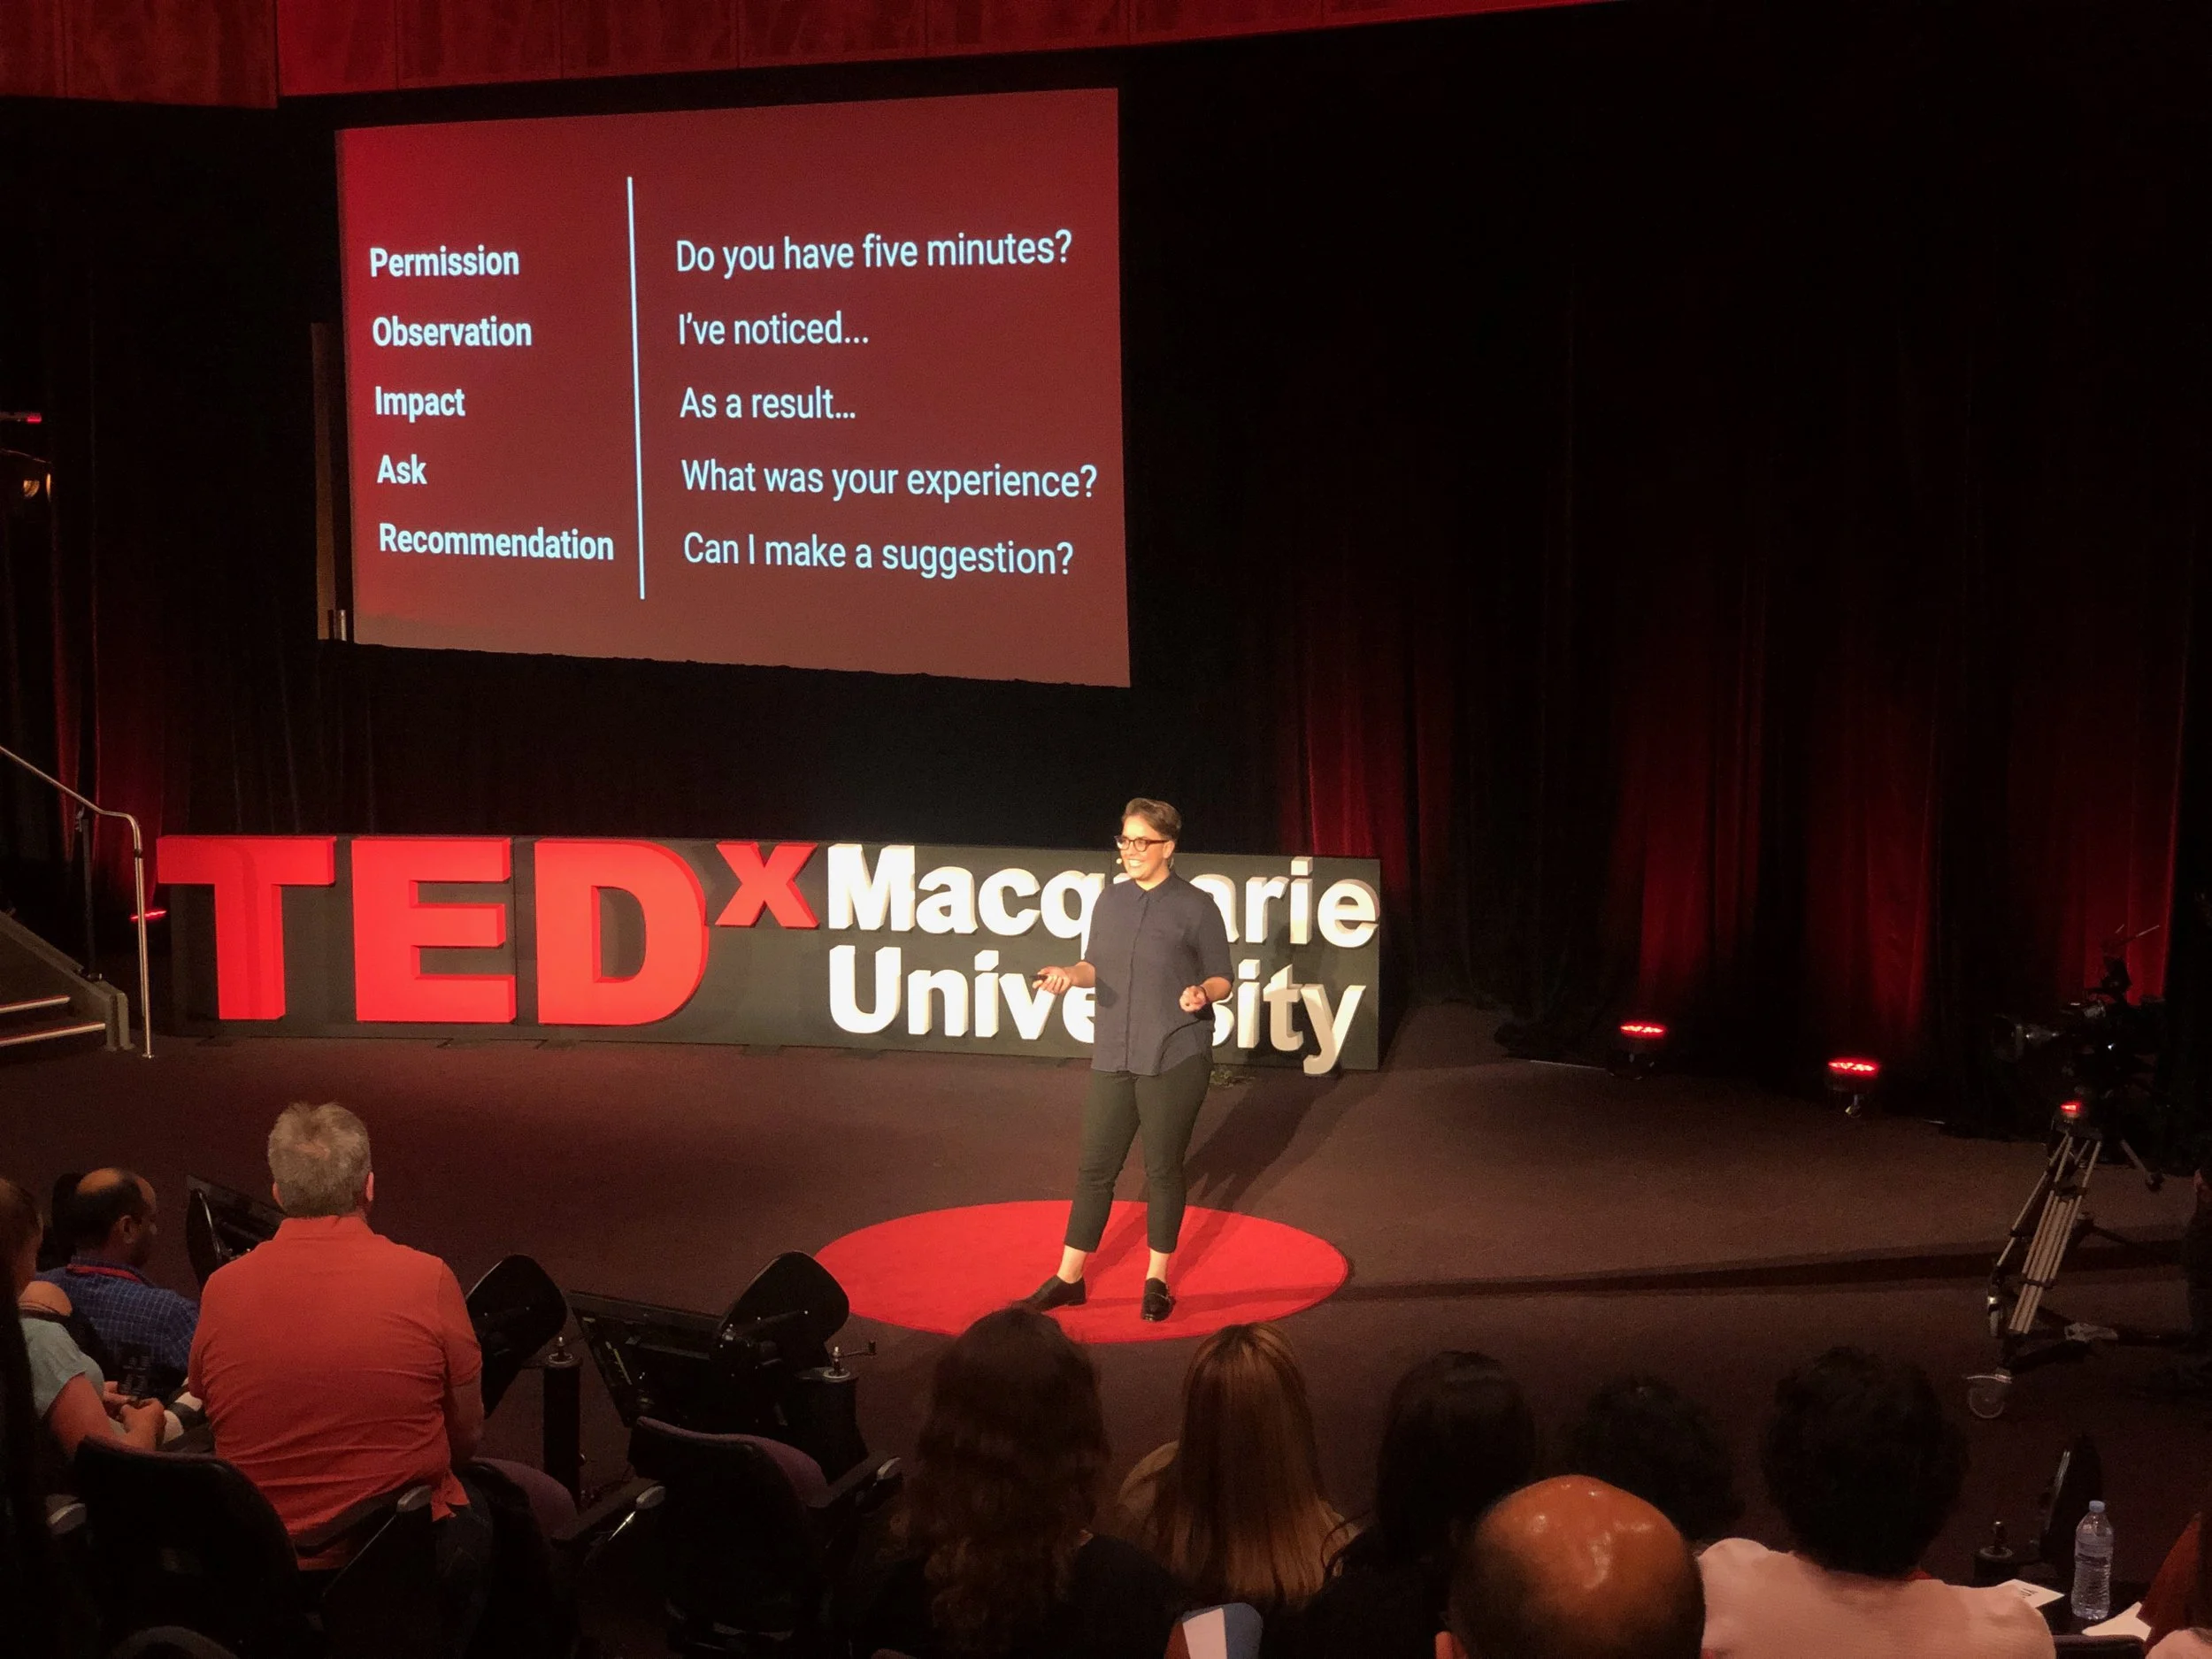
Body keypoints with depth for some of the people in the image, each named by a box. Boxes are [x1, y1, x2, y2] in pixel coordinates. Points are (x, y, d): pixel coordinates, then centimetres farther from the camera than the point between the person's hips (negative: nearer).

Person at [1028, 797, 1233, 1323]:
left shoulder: (1196, 907, -6)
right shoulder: (1110, 901, 7)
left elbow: (1221, 979, -2)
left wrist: (1201, 993, -23)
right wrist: (1070, 973, -6)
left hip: (1175, 1060, -4)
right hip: (1113, 1057, 4)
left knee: (1162, 1168, 5)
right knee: (1095, 1166, 8)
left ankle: (1157, 1280, 21)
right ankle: (1068, 1278, 19)